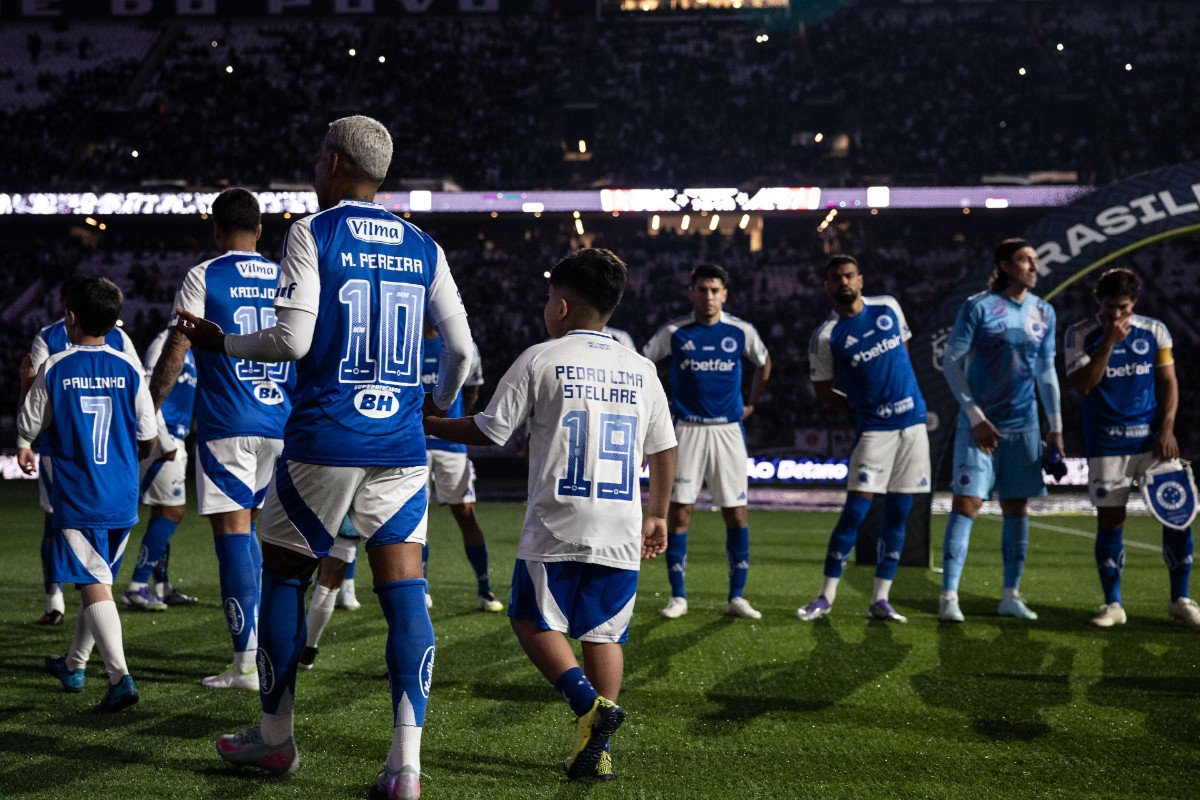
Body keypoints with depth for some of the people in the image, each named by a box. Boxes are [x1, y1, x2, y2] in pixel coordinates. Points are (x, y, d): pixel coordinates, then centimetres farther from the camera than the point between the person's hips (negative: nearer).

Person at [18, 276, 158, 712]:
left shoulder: (54, 369, -6)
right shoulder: (129, 369, 0)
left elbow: (28, 427, 5)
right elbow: (148, 439, 3)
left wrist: (23, 450, 28)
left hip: (76, 499, -4)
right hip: (122, 500, 4)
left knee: (94, 585, -7)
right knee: (99, 579, 18)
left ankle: (120, 675, -22)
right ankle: (74, 665, 34)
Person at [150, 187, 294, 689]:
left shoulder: (203, 278, -2)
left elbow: (174, 356, -6)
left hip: (225, 426, -4)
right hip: (281, 425, 5)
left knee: (233, 535, -3)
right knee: (251, 532, 17)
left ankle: (246, 662, -4)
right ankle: (263, 643, 17)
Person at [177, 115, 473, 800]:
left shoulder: (313, 234, -4)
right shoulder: (424, 247, 9)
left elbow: (293, 340, -11)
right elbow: (461, 346, 10)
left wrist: (223, 343, 6)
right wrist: (441, 407, 29)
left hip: (324, 440, -3)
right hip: (401, 443, 4)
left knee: (285, 574, 13)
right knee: (403, 589, 1)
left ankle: (276, 738, 25)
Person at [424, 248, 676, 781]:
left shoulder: (541, 359, -3)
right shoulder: (641, 370, 10)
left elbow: (489, 432, -2)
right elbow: (663, 450, 15)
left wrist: (428, 424, 14)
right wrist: (657, 516, 27)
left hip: (556, 528, -4)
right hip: (621, 532, 4)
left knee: (533, 620, 12)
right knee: (603, 633, 12)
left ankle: (590, 703, -8)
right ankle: (596, 749, 7)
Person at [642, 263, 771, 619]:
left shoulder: (741, 331, 2)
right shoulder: (674, 332, -1)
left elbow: (764, 364, 21)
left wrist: (751, 404, 17)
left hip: (728, 430, 1)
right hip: (687, 430, -1)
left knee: (736, 515, 0)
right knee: (679, 512, -3)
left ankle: (737, 596, 9)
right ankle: (678, 596, 6)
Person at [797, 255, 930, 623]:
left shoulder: (889, 307, 6)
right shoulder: (826, 337, -7)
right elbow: (824, 392, 1)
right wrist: (863, 406, 1)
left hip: (913, 420, 4)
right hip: (874, 428, -4)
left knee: (898, 514, 4)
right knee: (855, 510, -10)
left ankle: (880, 600, 9)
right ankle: (826, 597, 0)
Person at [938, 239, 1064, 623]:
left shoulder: (1044, 313, 9)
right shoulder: (977, 307, -7)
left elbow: (1046, 371, 16)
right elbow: (951, 363, -7)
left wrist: (1056, 427, 12)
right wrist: (975, 417, -12)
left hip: (1024, 426, 5)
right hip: (980, 424, -5)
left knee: (1017, 508, 7)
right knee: (967, 504, -9)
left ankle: (1011, 596, 16)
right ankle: (949, 596, -6)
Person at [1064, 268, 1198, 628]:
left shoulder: (1154, 331, 5)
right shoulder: (1080, 335, -1)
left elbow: (1169, 382, 6)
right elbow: (1082, 385, -11)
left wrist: (1166, 430, -5)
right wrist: (1109, 342, -18)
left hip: (1152, 437, 2)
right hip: (1107, 443, -2)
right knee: (1109, 520, 0)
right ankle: (1113, 604, 12)